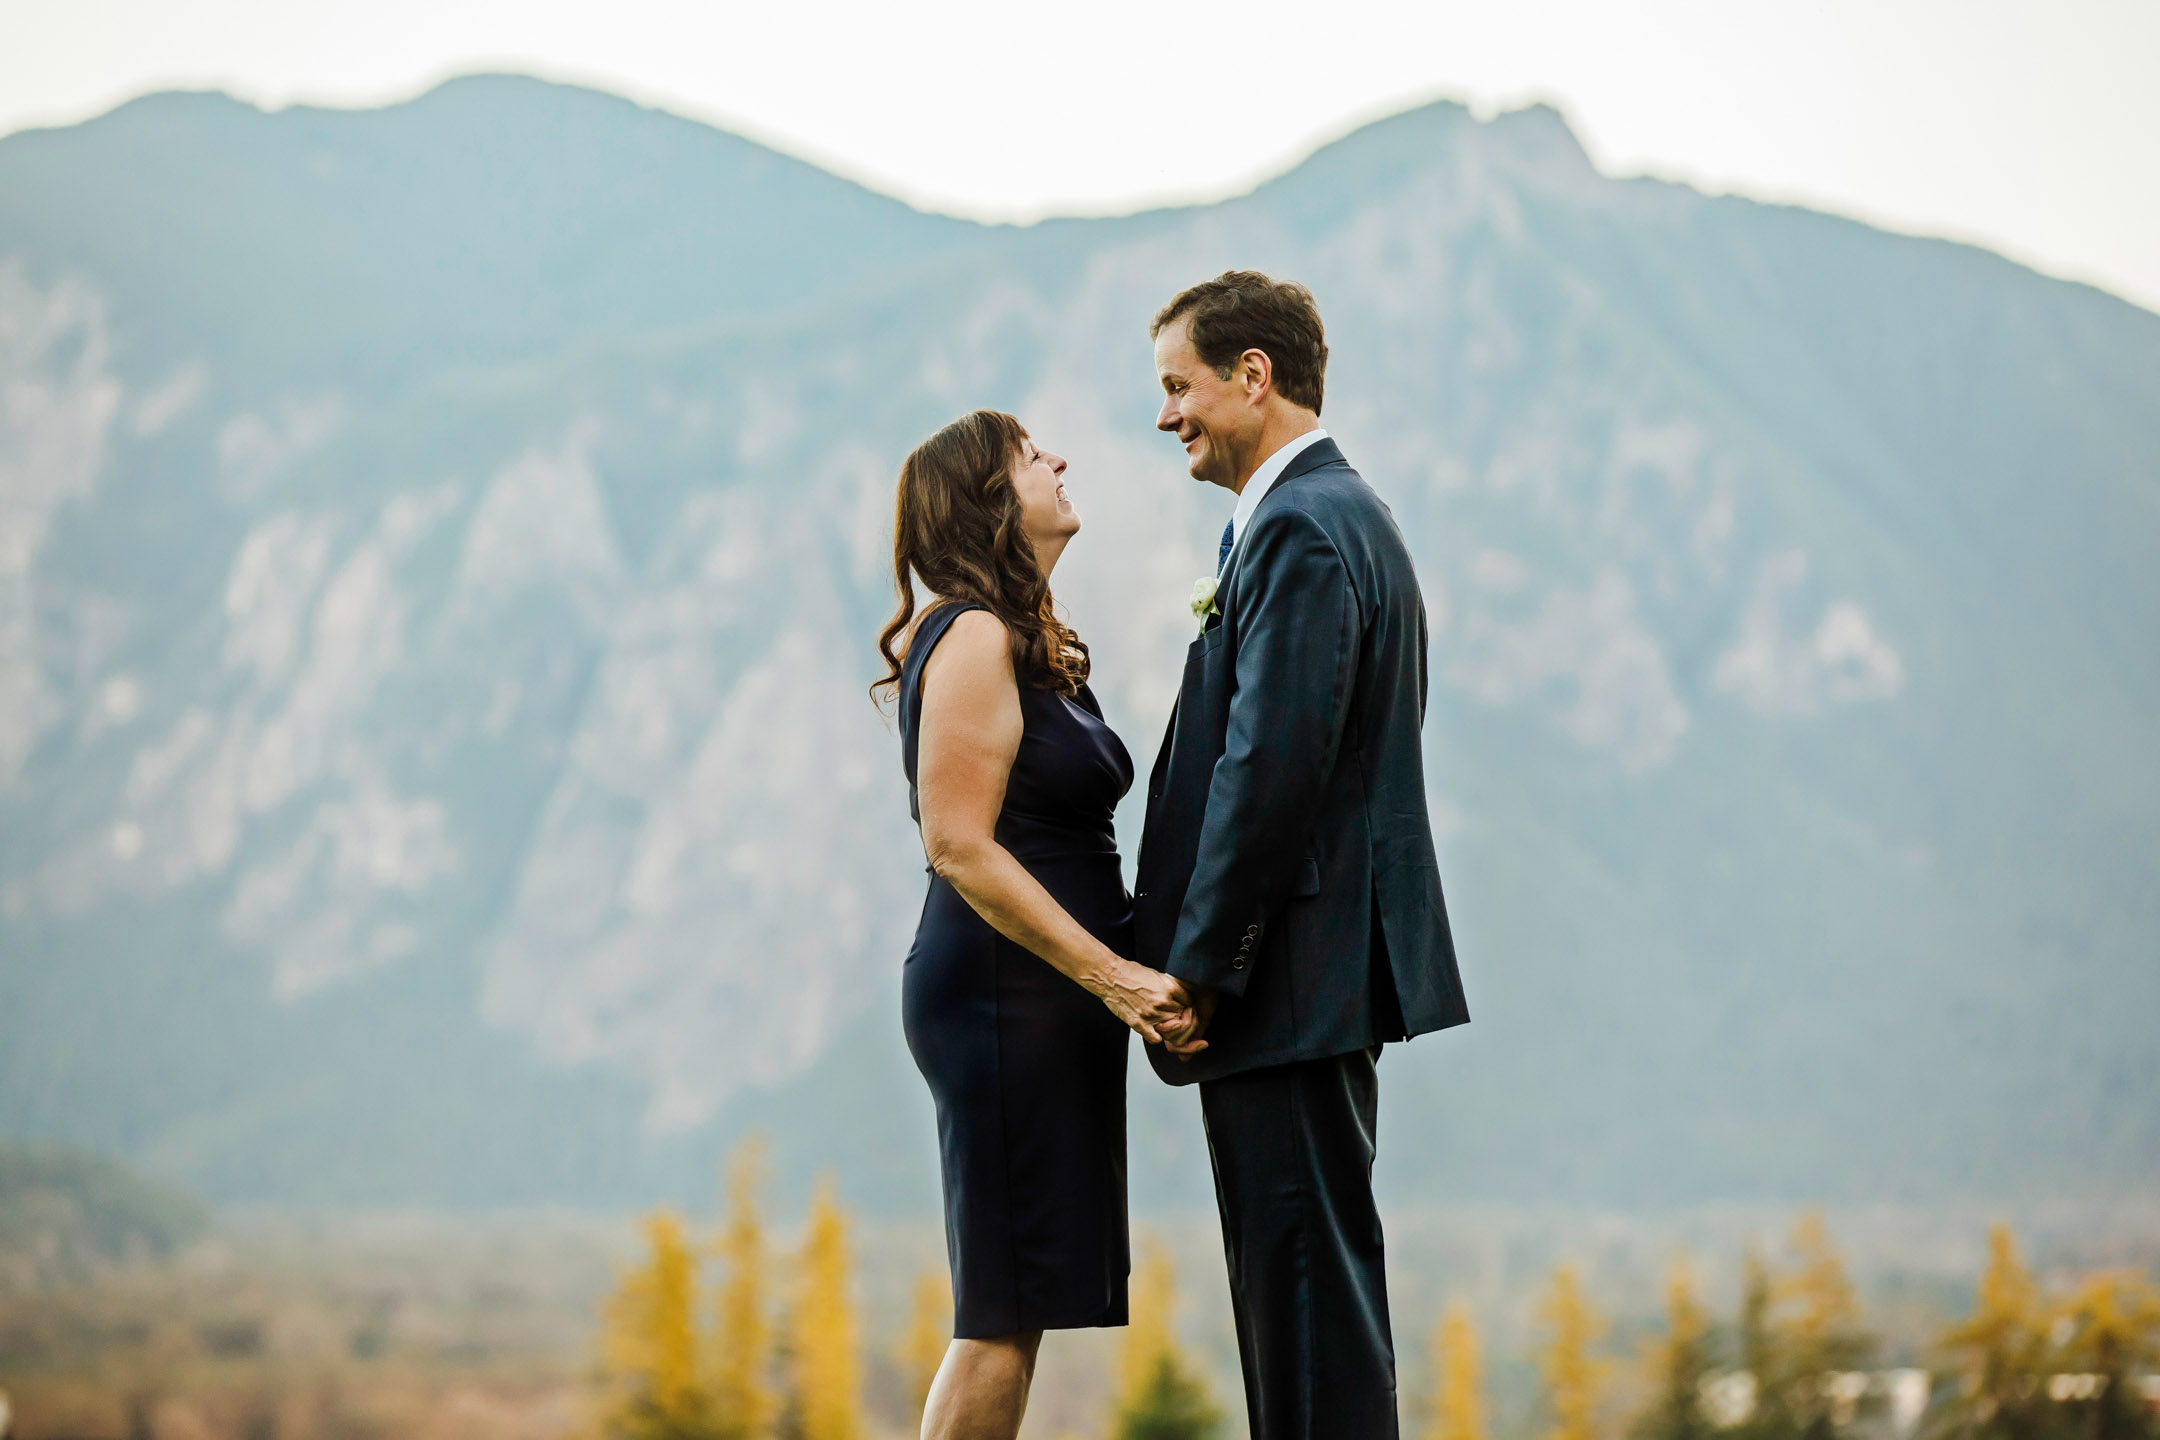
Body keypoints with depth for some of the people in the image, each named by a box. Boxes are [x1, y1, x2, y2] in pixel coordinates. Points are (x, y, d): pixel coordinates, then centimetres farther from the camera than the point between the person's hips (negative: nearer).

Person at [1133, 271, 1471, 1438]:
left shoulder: (1301, 531, -15)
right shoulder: (1327, 513, 18)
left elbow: (1273, 765, -22)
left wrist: (1198, 964, -18)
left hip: (1292, 978, -11)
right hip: (1311, 979, 11)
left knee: (1308, 1275, -8)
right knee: (1295, 1269, 14)